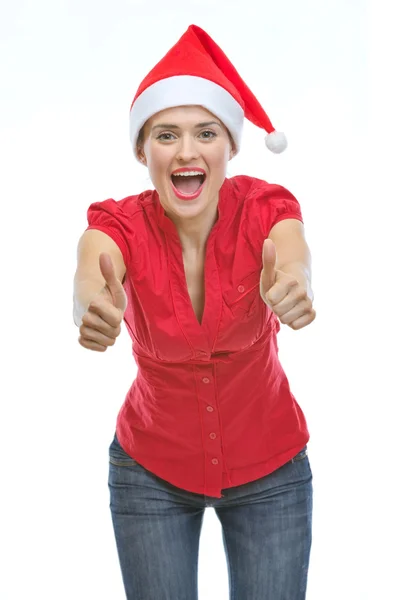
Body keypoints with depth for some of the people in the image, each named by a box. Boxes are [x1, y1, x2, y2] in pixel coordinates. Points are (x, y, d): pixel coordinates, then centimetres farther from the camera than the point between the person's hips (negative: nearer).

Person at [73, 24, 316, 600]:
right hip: (151, 472, 0)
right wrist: (94, 306, -63)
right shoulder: (122, 224, -17)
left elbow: (293, 257, -39)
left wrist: (293, 287, -63)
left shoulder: (263, 207, -17)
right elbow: (89, 276, -39)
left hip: (270, 470, 0)